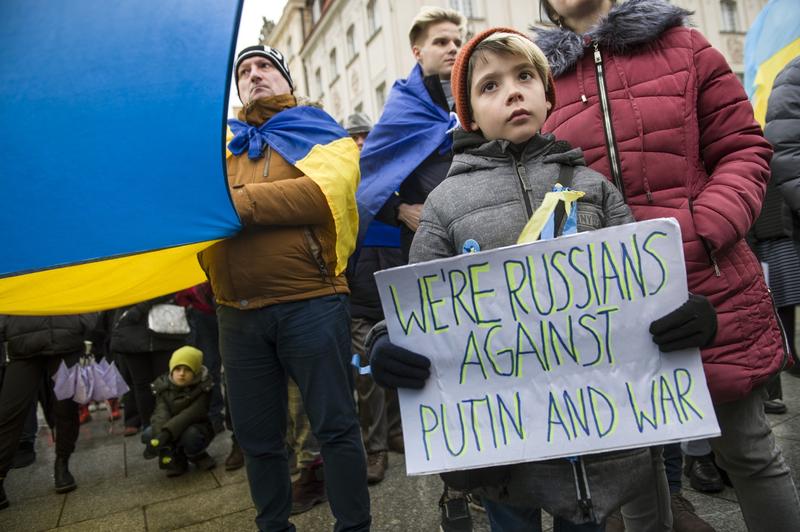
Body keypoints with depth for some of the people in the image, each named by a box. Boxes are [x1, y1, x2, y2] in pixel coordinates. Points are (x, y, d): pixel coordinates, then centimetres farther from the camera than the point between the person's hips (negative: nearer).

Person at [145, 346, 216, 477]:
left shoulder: (204, 387, -17)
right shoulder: (163, 386, -7)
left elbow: (191, 414, -30)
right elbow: (161, 413, -22)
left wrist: (168, 432, -44)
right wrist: (160, 435, -40)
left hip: (196, 428, -3)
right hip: (169, 432, 4)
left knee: (190, 434, -35)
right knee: (149, 434, -23)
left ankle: (198, 457, -1)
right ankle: (178, 460, 0)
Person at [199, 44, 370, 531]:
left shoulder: (320, 133, 8)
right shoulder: (222, 145, 21)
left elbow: (323, 192, -12)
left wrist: (234, 202, -16)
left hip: (310, 303, -4)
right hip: (238, 313, 4)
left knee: (336, 426, 3)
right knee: (257, 436, 14)